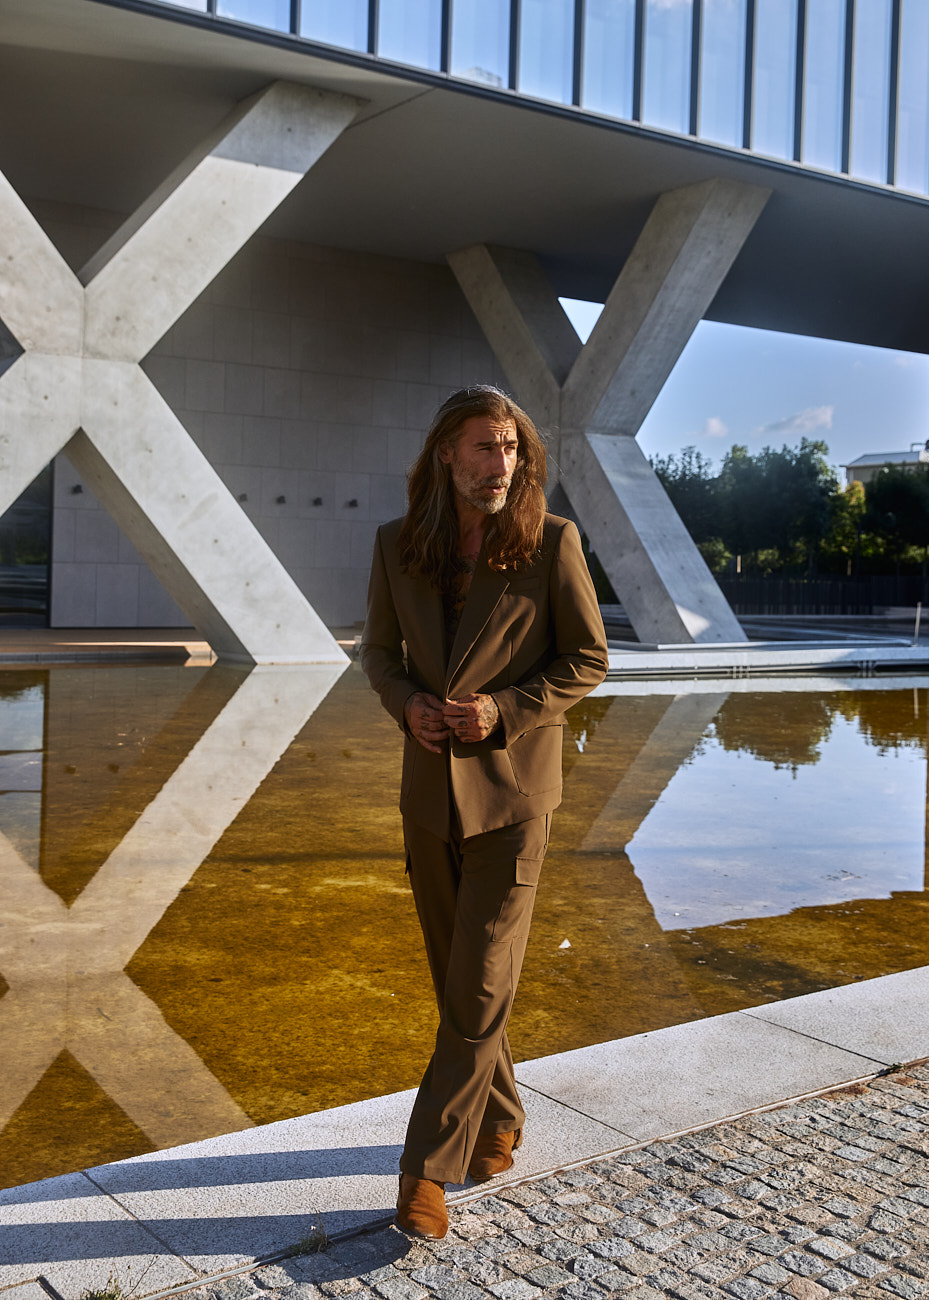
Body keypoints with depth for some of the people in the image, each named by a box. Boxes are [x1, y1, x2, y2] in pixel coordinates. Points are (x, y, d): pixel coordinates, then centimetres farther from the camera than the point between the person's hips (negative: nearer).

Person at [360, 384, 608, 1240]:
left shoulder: (552, 542, -9)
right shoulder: (399, 545, 0)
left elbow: (589, 659, -4)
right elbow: (379, 648, 11)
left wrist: (503, 711, -18)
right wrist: (407, 703, -10)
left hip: (512, 791, -4)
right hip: (430, 790, 4)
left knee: (480, 989, -4)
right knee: (457, 978, 15)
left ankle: (429, 1167, 9)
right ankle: (499, 1122, 36)